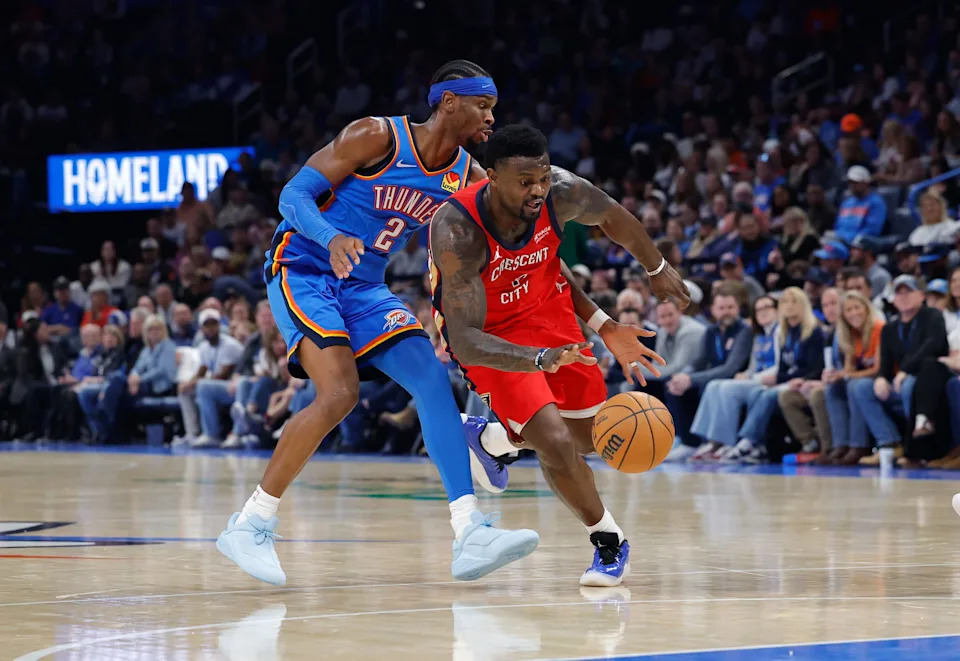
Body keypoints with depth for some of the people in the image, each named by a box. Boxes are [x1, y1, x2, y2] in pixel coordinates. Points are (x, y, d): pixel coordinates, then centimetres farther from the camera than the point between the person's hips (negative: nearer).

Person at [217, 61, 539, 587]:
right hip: (302, 271, -7)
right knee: (340, 393, -23)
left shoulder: (466, 176, 3)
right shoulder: (376, 136, -15)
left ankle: (470, 536, -13)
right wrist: (332, 237, -36)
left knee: (433, 378, -9)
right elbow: (293, 195, -17)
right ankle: (249, 527, -13)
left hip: (364, 288, 7)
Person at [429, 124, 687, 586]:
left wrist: (657, 269, 17)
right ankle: (609, 542, 8)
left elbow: (613, 218, 1)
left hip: (547, 312, 5)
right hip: (490, 337, -5)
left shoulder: (562, 193, -25)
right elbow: (464, 341, -38)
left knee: (587, 439, 15)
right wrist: (539, 359, -54)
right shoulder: (457, 232, -36)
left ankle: (491, 438, 45)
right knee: (556, 445, -20)